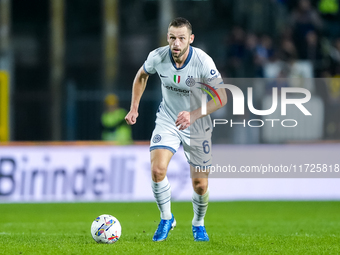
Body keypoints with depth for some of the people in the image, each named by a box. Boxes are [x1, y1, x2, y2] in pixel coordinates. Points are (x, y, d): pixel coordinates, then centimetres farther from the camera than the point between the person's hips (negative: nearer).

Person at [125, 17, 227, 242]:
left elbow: (221, 98, -20)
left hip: (197, 126, -2)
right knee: (157, 170, -20)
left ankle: (198, 224, 31)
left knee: (200, 185, 1)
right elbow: (141, 75, 8)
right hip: (167, 121, 2)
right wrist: (134, 108, 3)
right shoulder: (158, 57, -16)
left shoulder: (203, 62, -25)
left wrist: (193, 115, -33)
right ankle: (166, 219, 4)